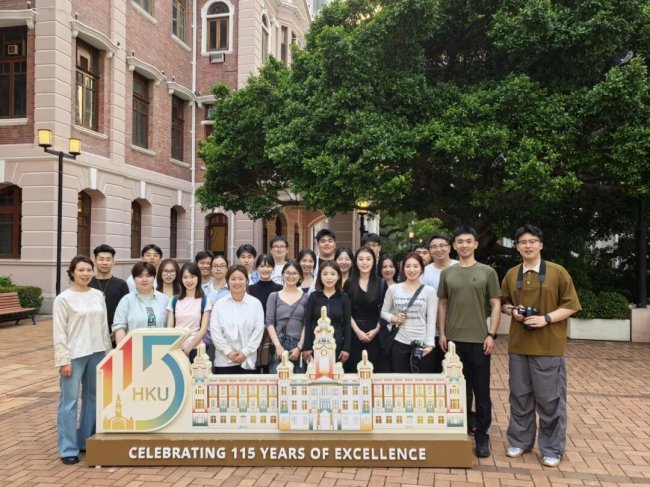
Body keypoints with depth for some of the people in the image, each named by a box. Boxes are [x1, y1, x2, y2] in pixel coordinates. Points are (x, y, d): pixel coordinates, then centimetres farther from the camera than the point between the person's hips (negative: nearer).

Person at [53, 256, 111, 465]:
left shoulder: (98, 295, 7)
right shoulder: (63, 299, -7)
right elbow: (59, 332, -8)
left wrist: (107, 351, 9)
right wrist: (63, 360, -12)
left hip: (96, 353, 5)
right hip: (74, 355, -5)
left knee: (93, 397, 12)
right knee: (69, 400, -1)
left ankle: (86, 441, 26)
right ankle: (68, 449, 8)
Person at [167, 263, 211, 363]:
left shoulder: (204, 301, 3)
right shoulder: (174, 300, 9)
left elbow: (203, 329, -3)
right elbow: (169, 328, 7)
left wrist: (189, 347, -12)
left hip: (195, 349, -2)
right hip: (176, 348, 2)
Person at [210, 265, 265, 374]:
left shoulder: (255, 303, 3)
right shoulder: (220, 304, 4)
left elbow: (259, 330, -1)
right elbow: (215, 331, -1)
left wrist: (245, 352, -8)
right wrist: (228, 352, -9)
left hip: (248, 361, 0)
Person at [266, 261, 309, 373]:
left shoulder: (305, 297, 8)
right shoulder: (274, 296, 9)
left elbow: (306, 325, 3)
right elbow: (269, 323, 2)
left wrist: (299, 347, -7)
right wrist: (278, 346, -8)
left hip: (298, 346, 0)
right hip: (278, 345, 0)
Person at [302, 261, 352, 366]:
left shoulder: (344, 298, 2)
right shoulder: (313, 296, 1)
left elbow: (347, 324, 3)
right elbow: (307, 323, 2)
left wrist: (346, 348, -3)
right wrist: (307, 347, -3)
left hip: (337, 346, 0)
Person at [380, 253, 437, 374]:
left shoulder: (429, 291, 0)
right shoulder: (393, 289, 4)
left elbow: (431, 320, -3)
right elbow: (383, 312, 12)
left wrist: (430, 344, -11)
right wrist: (393, 319, -9)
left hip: (422, 344, -1)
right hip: (399, 343, 1)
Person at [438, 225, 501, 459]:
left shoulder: (487, 272, 0)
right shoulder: (447, 273, 7)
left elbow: (496, 305, 0)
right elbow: (442, 304, 11)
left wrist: (491, 334, -7)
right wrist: (442, 333, 5)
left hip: (479, 340, -2)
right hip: (453, 339, 2)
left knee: (481, 390, 4)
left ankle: (482, 435, 15)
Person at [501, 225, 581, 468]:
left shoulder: (558, 272, -3)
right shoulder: (511, 274, 8)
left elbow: (571, 305, -3)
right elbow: (504, 303, 18)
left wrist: (546, 318, -16)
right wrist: (512, 310, -4)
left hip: (548, 346, -4)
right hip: (518, 345, 4)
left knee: (550, 398, 2)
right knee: (520, 395, 12)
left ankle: (552, 449, 16)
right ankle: (520, 441, 26)